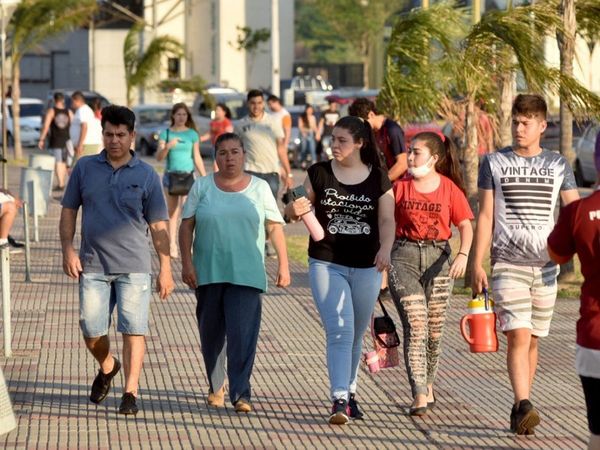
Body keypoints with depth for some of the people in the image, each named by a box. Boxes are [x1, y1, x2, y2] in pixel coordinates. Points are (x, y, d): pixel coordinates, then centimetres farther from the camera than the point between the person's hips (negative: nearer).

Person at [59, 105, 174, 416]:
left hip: (133, 266, -2)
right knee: (91, 331, 5)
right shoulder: (85, 168, 6)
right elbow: (69, 210, 11)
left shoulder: (146, 175, 1)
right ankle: (107, 367, 34)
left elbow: (158, 225, 3)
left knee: (133, 329, -6)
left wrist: (165, 269, -1)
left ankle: (130, 392, -2)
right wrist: (68, 250, -2)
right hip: (92, 265, 2)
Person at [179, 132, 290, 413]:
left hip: (246, 274, -2)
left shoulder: (259, 188, 7)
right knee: (211, 334, 10)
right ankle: (216, 386, 27)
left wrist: (283, 264, 1)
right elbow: (186, 226, 5)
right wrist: (186, 263, -4)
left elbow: (275, 227, 7)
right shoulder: (202, 187, 7)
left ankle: (241, 393, -11)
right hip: (208, 273, 2)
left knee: (243, 334, -12)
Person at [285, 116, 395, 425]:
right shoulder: (319, 174, 1)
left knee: (356, 335, 13)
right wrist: (294, 210, -19)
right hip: (326, 263, -2)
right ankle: (339, 400, -20)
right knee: (339, 331, -15)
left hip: (365, 267, 2)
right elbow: (298, 210, 5)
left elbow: (387, 220, -3)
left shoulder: (379, 180, 2)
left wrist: (385, 248, -21)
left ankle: (349, 392, 29)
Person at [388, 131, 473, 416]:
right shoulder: (400, 187, 4)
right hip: (404, 256, -1)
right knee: (415, 326, -13)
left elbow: (465, 225, 0)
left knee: (434, 329, 8)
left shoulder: (450, 189, 1)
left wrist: (463, 255, -16)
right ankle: (420, 396, -18)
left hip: (438, 258, 1)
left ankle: (428, 384, 31)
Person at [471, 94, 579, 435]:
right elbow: (485, 216, 5)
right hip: (508, 264, -2)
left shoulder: (558, 165, 8)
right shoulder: (495, 163, 5)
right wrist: (477, 264, 0)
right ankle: (524, 407, -23)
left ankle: (520, 410, 14)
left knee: (533, 340, 6)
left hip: (546, 265, 2)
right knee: (518, 336, -15)